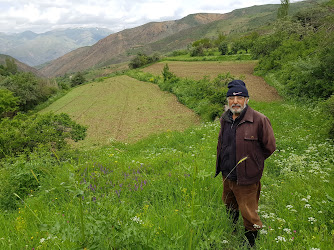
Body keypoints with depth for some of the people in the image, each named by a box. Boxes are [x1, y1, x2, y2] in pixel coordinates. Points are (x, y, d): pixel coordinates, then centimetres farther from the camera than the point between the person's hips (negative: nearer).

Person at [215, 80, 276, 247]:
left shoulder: (259, 120, -18)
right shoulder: (225, 119, 2)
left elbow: (269, 147, -8)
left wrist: (253, 162, 1)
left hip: (246, 179, -7)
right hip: (227, 176, 7)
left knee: (249, 216, 5)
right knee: (230, 210, 26)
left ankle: (250, 244, 27)